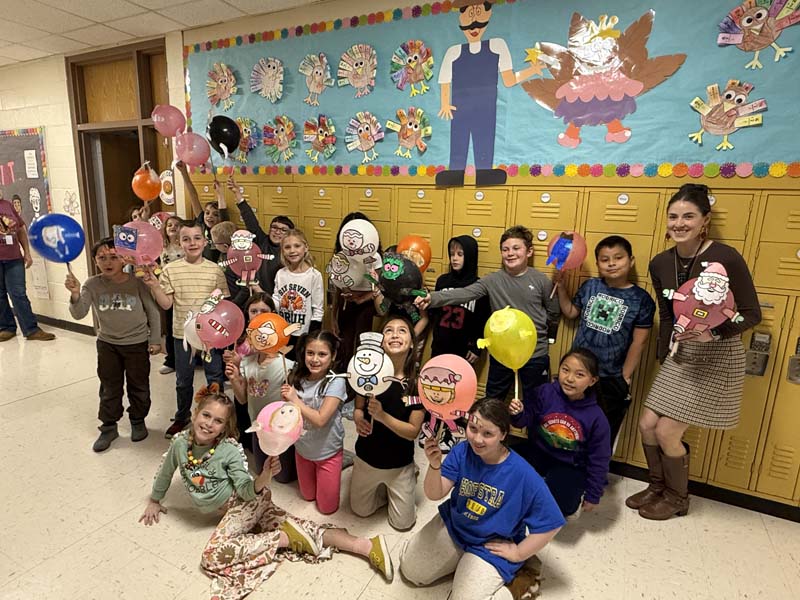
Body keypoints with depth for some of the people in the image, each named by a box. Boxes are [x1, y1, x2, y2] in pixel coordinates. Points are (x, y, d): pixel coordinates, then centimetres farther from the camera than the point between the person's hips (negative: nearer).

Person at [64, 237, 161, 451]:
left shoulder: (137, 283, -13)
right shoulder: (93, 285, -8)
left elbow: (153, 312, -5)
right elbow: (78, 314, -13)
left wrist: (155, 340, -4)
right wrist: (75, 295, -33)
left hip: (137, 343, -2)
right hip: (107, 344, 2)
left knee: (139, 386, 12)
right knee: (109, 388, 13)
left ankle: (138, 421, 33)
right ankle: (108, 427, 29)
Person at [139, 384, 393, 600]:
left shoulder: (230, 450, -22)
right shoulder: (180, 442, -7)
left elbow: (246, 490, -21)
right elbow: (165, 472, 12)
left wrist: (264, 477, -41)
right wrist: (154, 501, 24)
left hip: (250, 502, -5)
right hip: (234, 508, 5)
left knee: (212, 555, -25)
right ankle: (365, 546, -11)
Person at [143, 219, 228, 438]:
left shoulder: (215, 269, -5)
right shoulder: (170, 270, -5)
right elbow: (166, 304, -5)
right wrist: (154, 285, -19)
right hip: (182, 333, 1)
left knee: (215, 377, 11)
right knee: (183, 380, 18)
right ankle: (182, 417, 39)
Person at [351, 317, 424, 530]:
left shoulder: (418, 381, -24)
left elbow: (413, 432, -21)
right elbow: (358, 408, -2)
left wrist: (382, 416, -35)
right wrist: (359, 419, -26)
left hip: (399, 464, -2)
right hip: (366, 457, 2)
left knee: (402, 523, 16)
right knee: (360, 511, 23)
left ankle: (410, 479, 39)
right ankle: (383, 490, 47)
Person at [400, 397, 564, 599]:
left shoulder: (523, 475, -27)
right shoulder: (462, 452, -19)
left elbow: (550, 524, -17)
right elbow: (435, 494, -21)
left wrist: (518, 554, -10)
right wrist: (435, 465, -41)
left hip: (491, 547, -4)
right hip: (452, 527, 4)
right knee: (410, 570, 9)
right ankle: (461, 559, 27)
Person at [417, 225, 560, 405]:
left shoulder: (541, 280, -7)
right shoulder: (493, 280, -7)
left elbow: (554, 313, 4)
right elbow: (464, 294, -21)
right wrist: (432, 298, -35)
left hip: (535, 355, -1)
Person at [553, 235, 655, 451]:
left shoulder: (641, 299, -11)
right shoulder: (590, 286, -3)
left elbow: (638, 342, -9)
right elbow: (570, 312, 10)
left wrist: (625, 378, -10)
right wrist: (560, 286, -1)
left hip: (612, 379, -2)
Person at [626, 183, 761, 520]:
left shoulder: (726, 258, -18)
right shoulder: (660, 263, -1)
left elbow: (752, 314, -12)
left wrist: (714, 333, -28)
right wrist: (663, 359, 7)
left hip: (717, 357, -6)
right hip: (680, 354, 6)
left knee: (667, 432, -4)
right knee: (647, 424, 6)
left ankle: (678, 498, 24)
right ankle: (657, 486, 32)